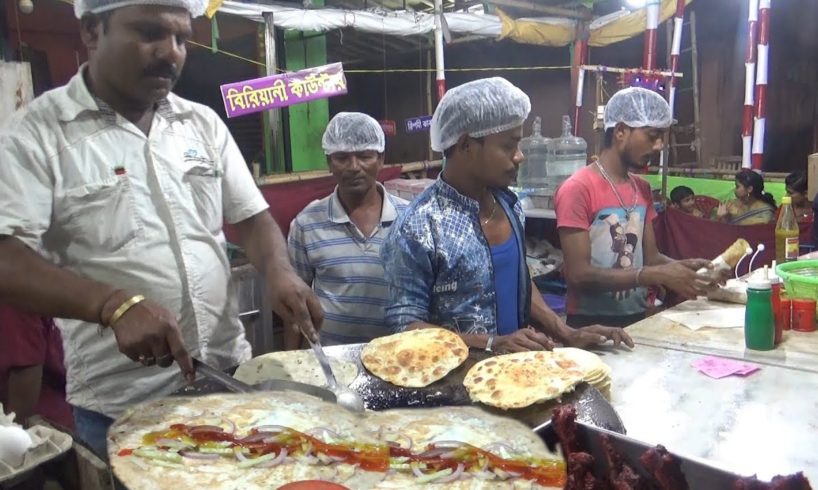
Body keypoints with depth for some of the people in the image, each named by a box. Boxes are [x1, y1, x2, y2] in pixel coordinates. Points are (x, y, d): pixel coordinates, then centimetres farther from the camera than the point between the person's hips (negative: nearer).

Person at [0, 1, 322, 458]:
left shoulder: (205, 123, 6)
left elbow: (253, 218, 8)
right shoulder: (38, 133, -8)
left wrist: (280, 272, -13)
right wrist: (114, 305, -31)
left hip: (231, 373, 5)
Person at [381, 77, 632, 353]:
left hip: (513, 362, 4)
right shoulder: (418, 227, -17)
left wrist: (566, 333, 4)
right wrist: (493, 343, -20)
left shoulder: (508, 204, 2)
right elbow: (405, 325, -14)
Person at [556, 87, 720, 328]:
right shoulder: (577, 189, -13)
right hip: (591, 324, -6)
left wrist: (684, 265, -6)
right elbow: (578, 275, -18)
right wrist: (656, 276, -21)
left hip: (637, 318, 6)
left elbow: (650, 257, 13)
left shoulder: (642, 189, 10)